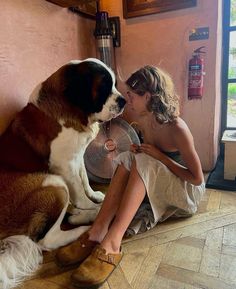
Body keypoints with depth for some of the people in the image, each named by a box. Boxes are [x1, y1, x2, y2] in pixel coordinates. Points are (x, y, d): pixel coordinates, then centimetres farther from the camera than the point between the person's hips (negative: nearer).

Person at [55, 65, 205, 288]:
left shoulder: (177, 128, -24)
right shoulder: (143, 119, -2)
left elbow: (197, 178, -18)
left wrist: (160, 156, -24)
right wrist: (139, 150, -10)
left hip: (187, 191, -6)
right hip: (155, 187, 6)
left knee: (143, 162, -33)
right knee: (129, 158, -23)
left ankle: (112, 243, -43)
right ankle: (97, 232, -35)